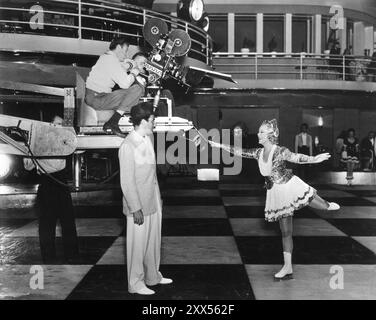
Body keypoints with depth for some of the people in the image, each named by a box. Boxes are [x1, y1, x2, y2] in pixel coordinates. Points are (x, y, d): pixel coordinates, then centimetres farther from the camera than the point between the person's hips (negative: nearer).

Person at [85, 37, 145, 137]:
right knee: (136, 89, -16)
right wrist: (134, 73, -2)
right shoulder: (112, 60, -14)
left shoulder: (105, 57, 17)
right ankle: (112, 123, -17)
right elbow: (125, 84, -21)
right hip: (96, 99, -10)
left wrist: (130, 71, 8)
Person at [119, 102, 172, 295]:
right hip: (139, 205, -8)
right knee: (138, 244, 4)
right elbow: (127, 182, -19)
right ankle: (135, 284, 18)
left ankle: (152, 277, 34)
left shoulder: (147, 140, 8)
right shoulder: (128, 146, -19)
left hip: (153, 202, 8)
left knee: (154, 241, 18)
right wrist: (136, 208, -19)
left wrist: (158, 199, 17)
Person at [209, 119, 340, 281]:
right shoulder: (258, 153, 1)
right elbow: (239, 151, 9)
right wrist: (220, 145, 11)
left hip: (290, 187, -5)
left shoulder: (280, 151, -17)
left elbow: (296, 157, -32)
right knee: (285, 232, 10)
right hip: (276, 193, 6)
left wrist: (314, 159, -48)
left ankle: (329, 206, 40)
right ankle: (288, 268, 14)